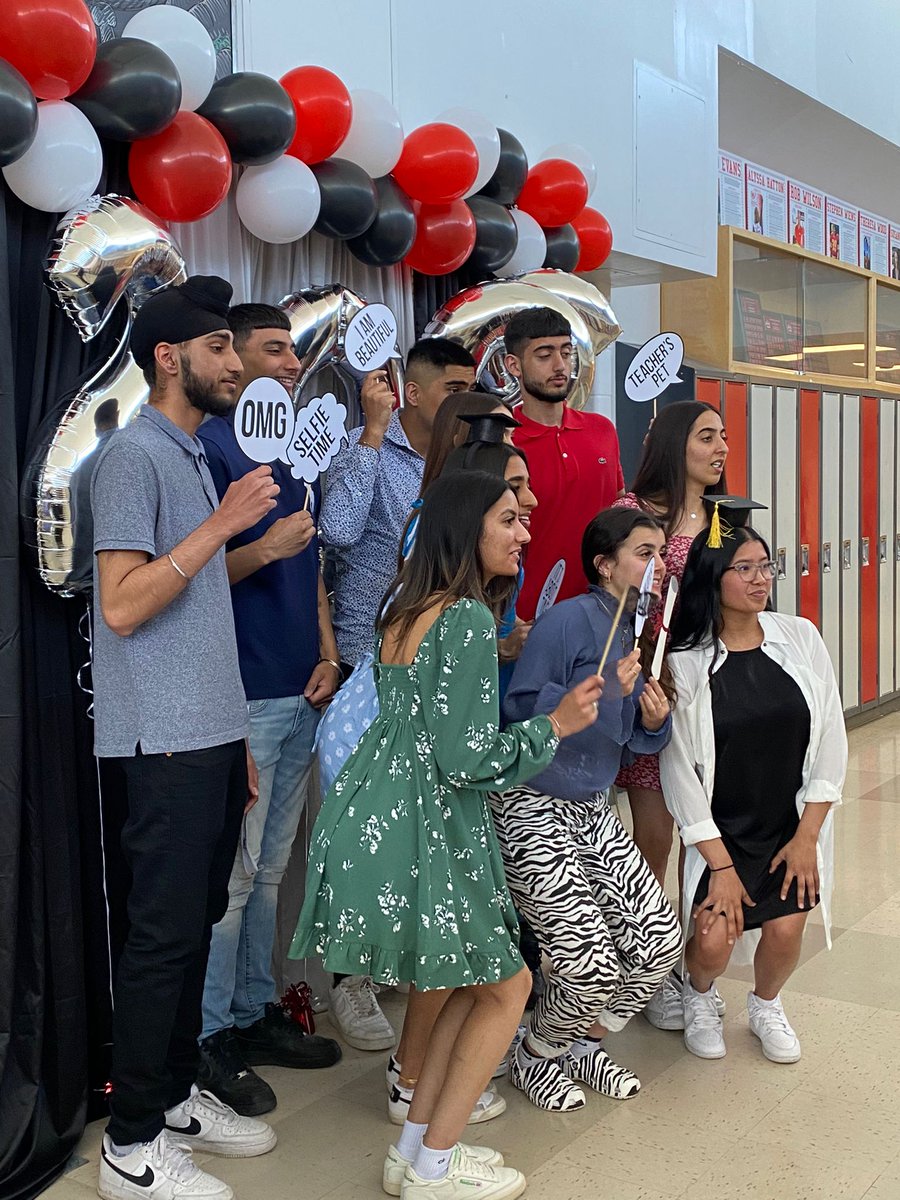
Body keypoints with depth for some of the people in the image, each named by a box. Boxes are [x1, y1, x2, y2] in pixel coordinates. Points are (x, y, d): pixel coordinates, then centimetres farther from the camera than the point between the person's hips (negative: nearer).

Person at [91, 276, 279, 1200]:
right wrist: (221, 525, -20)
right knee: (164, 932, -3)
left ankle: (177, 1094, 28)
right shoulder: (134, 454, -10)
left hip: (214, 735, 9)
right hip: (167, 741, -9)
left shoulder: (194, 457, 17)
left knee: (198, 921, 15)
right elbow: (122, 605, -19)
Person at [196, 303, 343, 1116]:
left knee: (269, 869, 15)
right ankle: (208, 1039, 10)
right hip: (241, 697, -8)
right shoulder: (211, 447, -8)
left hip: (301, 692, 8)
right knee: (230, 873, -2)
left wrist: (328, 655, 9)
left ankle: (256, 1014, 27)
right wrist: (263, 549, -26)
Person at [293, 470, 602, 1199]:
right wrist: (555, 725, -8)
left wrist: (504, 652, 22)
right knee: (507, 985, 8)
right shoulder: (470, 619, -17)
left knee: (478, 980, 21)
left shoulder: (409, 606, 12)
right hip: (418, 832, -9)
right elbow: (466, 760, -19)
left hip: (375, 818, 9)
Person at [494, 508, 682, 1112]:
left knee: (661, 941, 3)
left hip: (591, 810, 8)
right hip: (533, 808, -8)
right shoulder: (569, 619, -16)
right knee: (592, 964, -12)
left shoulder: (639, 630, 9)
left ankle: (583, 1046, 27)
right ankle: (536, 1056, 19)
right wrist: (602, 689, -27)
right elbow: (518, 709, -23)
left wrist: (657, 720, -6)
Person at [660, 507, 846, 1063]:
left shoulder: (801, 637, -4)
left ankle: (766, 1005, 26)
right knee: (713, 939, -15)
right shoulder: (685, 661, -11)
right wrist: (721, 867, -11)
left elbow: (830, 739, -1)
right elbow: (680, 770, -9)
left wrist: (807, 836, -5)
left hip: (793, 828, 2)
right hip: (718, 833, -2)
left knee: (785, 931, -9)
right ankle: (699, 999, 23)